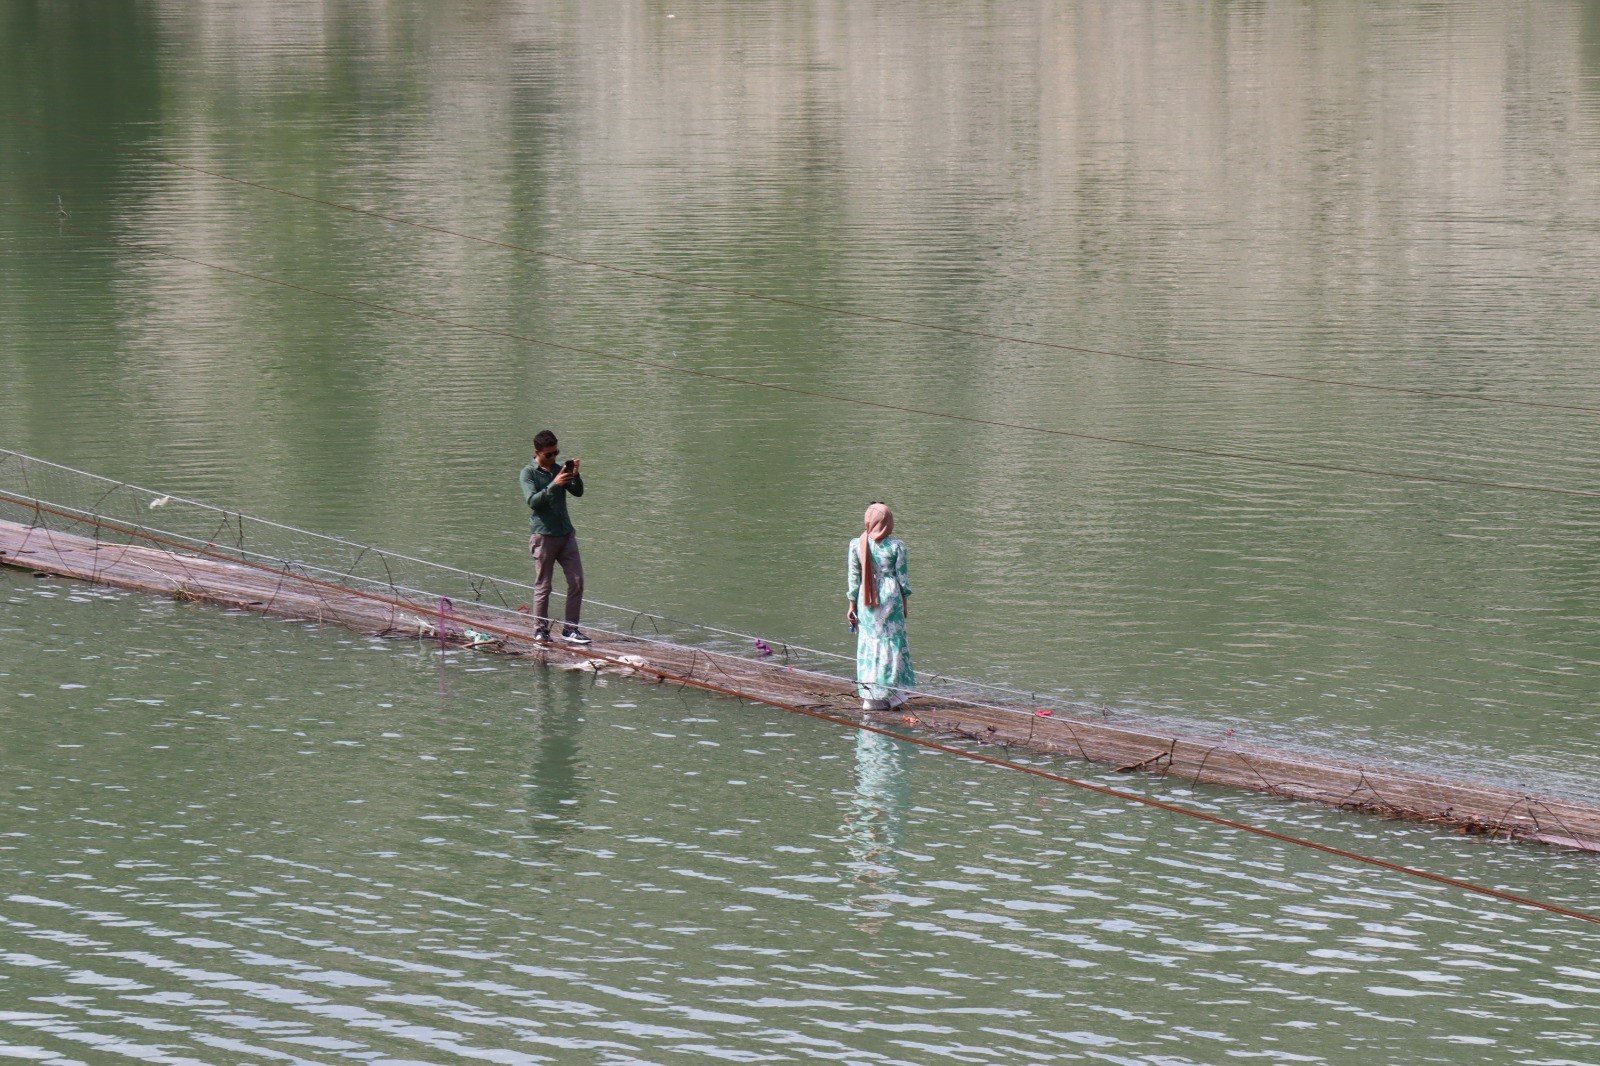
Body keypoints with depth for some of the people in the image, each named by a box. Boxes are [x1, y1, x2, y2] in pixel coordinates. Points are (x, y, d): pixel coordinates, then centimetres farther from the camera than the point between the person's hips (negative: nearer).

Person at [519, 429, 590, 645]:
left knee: (576, 581, -1)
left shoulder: (559, 469, 13)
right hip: (543, 535, -5)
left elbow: (578, 492, 7)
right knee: (543, 586, -2)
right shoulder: (529, 473, -3)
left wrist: (575, 476, -12)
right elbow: (533, 501, -15)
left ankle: (570, 629, 3)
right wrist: (554, 485, -25)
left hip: (566, 533, 5)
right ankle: (540, 629, 6)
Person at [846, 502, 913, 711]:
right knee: (890, 642, 7)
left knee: (869, 644, 9)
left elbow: (854, 577, 2)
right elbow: (902, 576, -1)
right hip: (890, 595, -2)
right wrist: (905, 601, 12)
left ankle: (869, 695, 10)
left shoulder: (856, 544, -3)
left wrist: (852, 605, 11)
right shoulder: (896, 545, -8)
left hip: (866, 598, 2)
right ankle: (882, 695, 7)